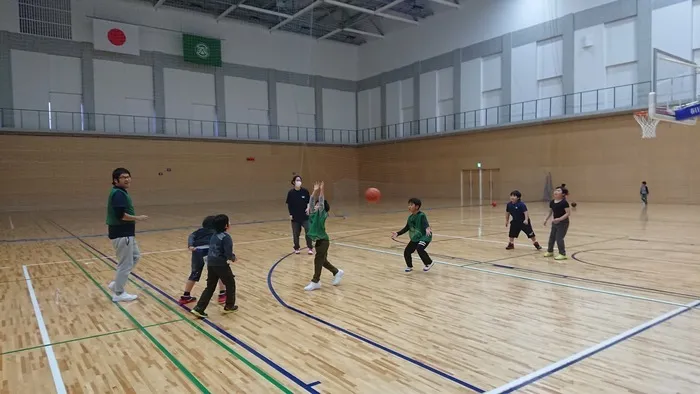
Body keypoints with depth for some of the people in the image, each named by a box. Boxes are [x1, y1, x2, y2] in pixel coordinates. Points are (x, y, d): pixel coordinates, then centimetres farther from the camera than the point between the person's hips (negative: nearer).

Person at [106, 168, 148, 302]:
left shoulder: (120, 192, 13)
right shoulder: (118, 194, -19)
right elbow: (121, 215, -27)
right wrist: (138, 218, -16)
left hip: (125, 233, 11)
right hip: (121, 234, -11)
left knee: (135, 256, 21)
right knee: (125, 264, 0)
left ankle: (116, 284, 27)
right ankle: (119, 294, 13)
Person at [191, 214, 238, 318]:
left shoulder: (214, 236, 12)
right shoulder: (226, 237, -14)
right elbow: (228, 254, -20)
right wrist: (233, 258, 1)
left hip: (211, 264, 7)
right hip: (221, 265, -7)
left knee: (210, 287, 13)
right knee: (230, 284, 14)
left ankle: (199, 309, 4)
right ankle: (229, 306, 26)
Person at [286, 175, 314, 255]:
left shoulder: (305, 191, -3)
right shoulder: (291, 193, -4)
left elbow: (309, 202, 4)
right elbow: (289, 204, 1)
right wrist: (290, 214, -4)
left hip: (304, 215, 0)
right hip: (295, 216, 0)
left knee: (308, 231, -7)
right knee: (296, 233, 8)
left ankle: (310, 248, 3)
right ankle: (296, 248, 24)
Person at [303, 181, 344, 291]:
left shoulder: (322, 214, -11)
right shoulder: (313, 213, 6)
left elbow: (322, 202, -21)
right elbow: (311, 201, 5)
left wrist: (321, 190, -24)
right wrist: (315, 191, 1)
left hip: (323, 240, -8)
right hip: (318, 240, 8)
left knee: (318, 260, -4)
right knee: (322, 261, 15)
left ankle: (315, 282, 4)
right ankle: (337, 272, 32)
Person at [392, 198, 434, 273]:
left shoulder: (421, 215, -18)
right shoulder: (410, 217, 3)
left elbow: (426, 224, -35)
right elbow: (406, 228, 11)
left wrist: (427, 229, -58)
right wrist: (397, 234, 3)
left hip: (424, 237, -7)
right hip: (415, 238, 7)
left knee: (419, 249, -30)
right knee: (407, 251, 2)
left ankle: (429, 263, -8)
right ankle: (409, 266, 26)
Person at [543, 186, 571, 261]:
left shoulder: (564, 202, -20)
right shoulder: (552, 202, 1)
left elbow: (568, 213, -22)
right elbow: (550, 212, 15)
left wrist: (559, 219, -31)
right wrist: (546, 219, 9)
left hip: (563, 223, -7)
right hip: (555, 222, 7)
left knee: (559, 238, -9)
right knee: (552, 237, 16)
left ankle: (562, 254, 4)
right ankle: (550, 251, 34)